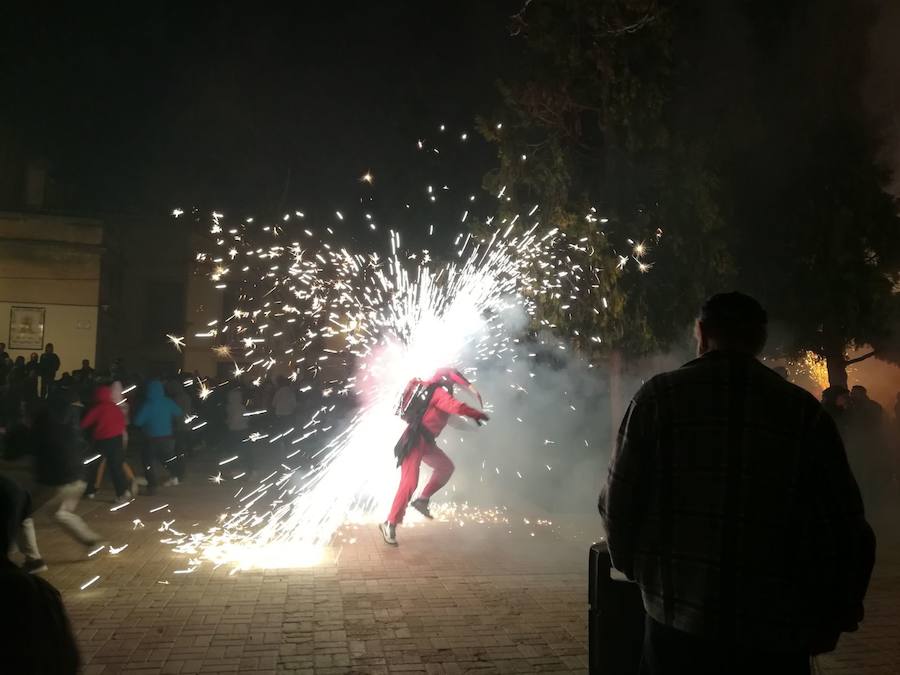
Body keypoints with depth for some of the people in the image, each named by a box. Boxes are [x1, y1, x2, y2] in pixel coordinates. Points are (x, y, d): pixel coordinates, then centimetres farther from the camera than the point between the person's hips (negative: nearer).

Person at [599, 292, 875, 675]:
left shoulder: (660, 396, -5)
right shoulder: (803, 410, -2)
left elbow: (619, 500, -3)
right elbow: (845, 529, -2)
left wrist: (633, 567, 16)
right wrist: (830, 621, 12)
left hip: (679, 624, -1)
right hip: (776, 633, 1)